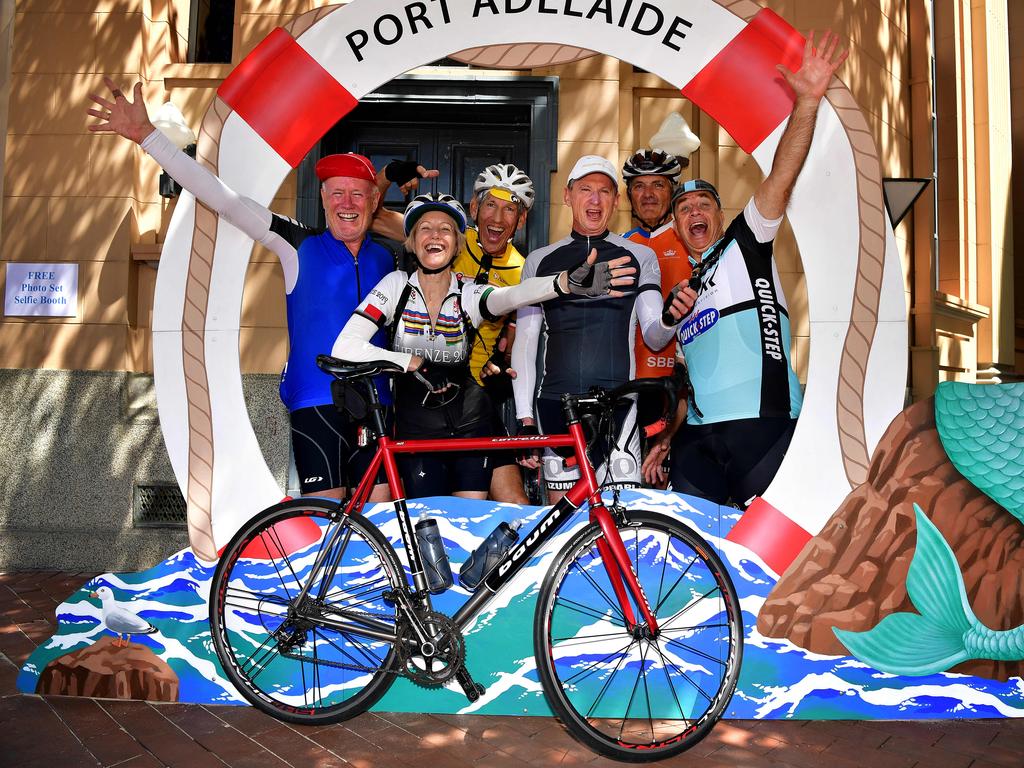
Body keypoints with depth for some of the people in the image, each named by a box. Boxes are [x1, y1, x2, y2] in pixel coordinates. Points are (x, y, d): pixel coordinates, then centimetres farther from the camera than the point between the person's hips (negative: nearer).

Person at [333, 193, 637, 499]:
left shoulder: (469, 294, -10)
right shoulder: (397, 285, -10)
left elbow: (511, 296, -34)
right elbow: (344, 347, -18)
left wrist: (566, 282, -55)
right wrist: (415, 363, -24)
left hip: (469, 422, 1)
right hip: (416, 426, -1)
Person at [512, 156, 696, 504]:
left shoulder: (639, 257, 9)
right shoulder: (540, 260, 12)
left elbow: (653, 337, 4)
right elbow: (524, 342, 9)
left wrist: (669, 318, -21)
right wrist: (525, 418, 1)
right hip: (555, 406, 1)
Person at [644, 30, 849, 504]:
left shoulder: (745, 243, 7)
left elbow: (781, 177, -9)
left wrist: (808, 100, -21)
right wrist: (668, 438, 17)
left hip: (764, 424, -5)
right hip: (698, 437, 6)